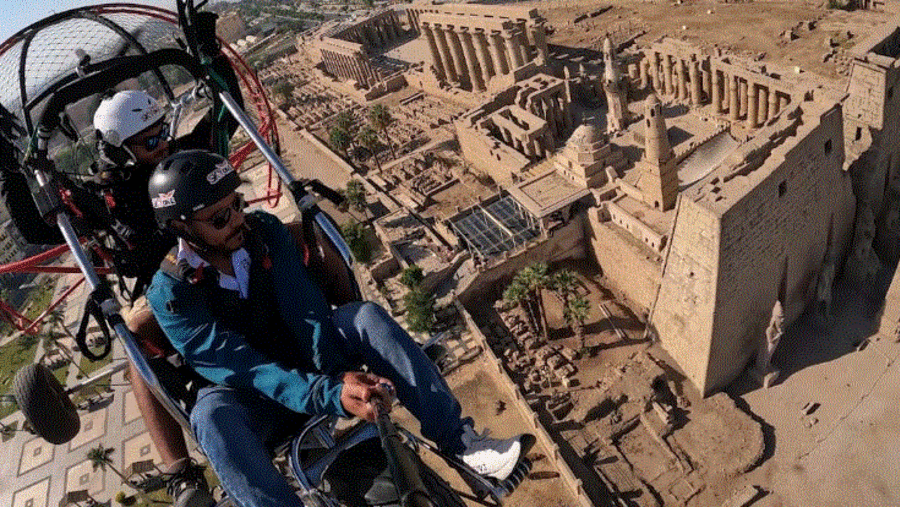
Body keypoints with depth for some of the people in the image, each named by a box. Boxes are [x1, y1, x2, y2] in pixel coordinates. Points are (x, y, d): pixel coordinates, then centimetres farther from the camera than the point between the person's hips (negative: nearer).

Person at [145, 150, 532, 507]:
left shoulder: (264, 229, -8)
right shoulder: (170, 295, -17)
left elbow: (303, 306, -16)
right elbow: (239, 364, -27)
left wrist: (341, 376, -33)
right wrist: (330, 395, -40)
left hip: (309, 362, 3)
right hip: (257, 399, -2)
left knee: (365, 316, -26)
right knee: (211, 415, -36)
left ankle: (463, 443, -27)